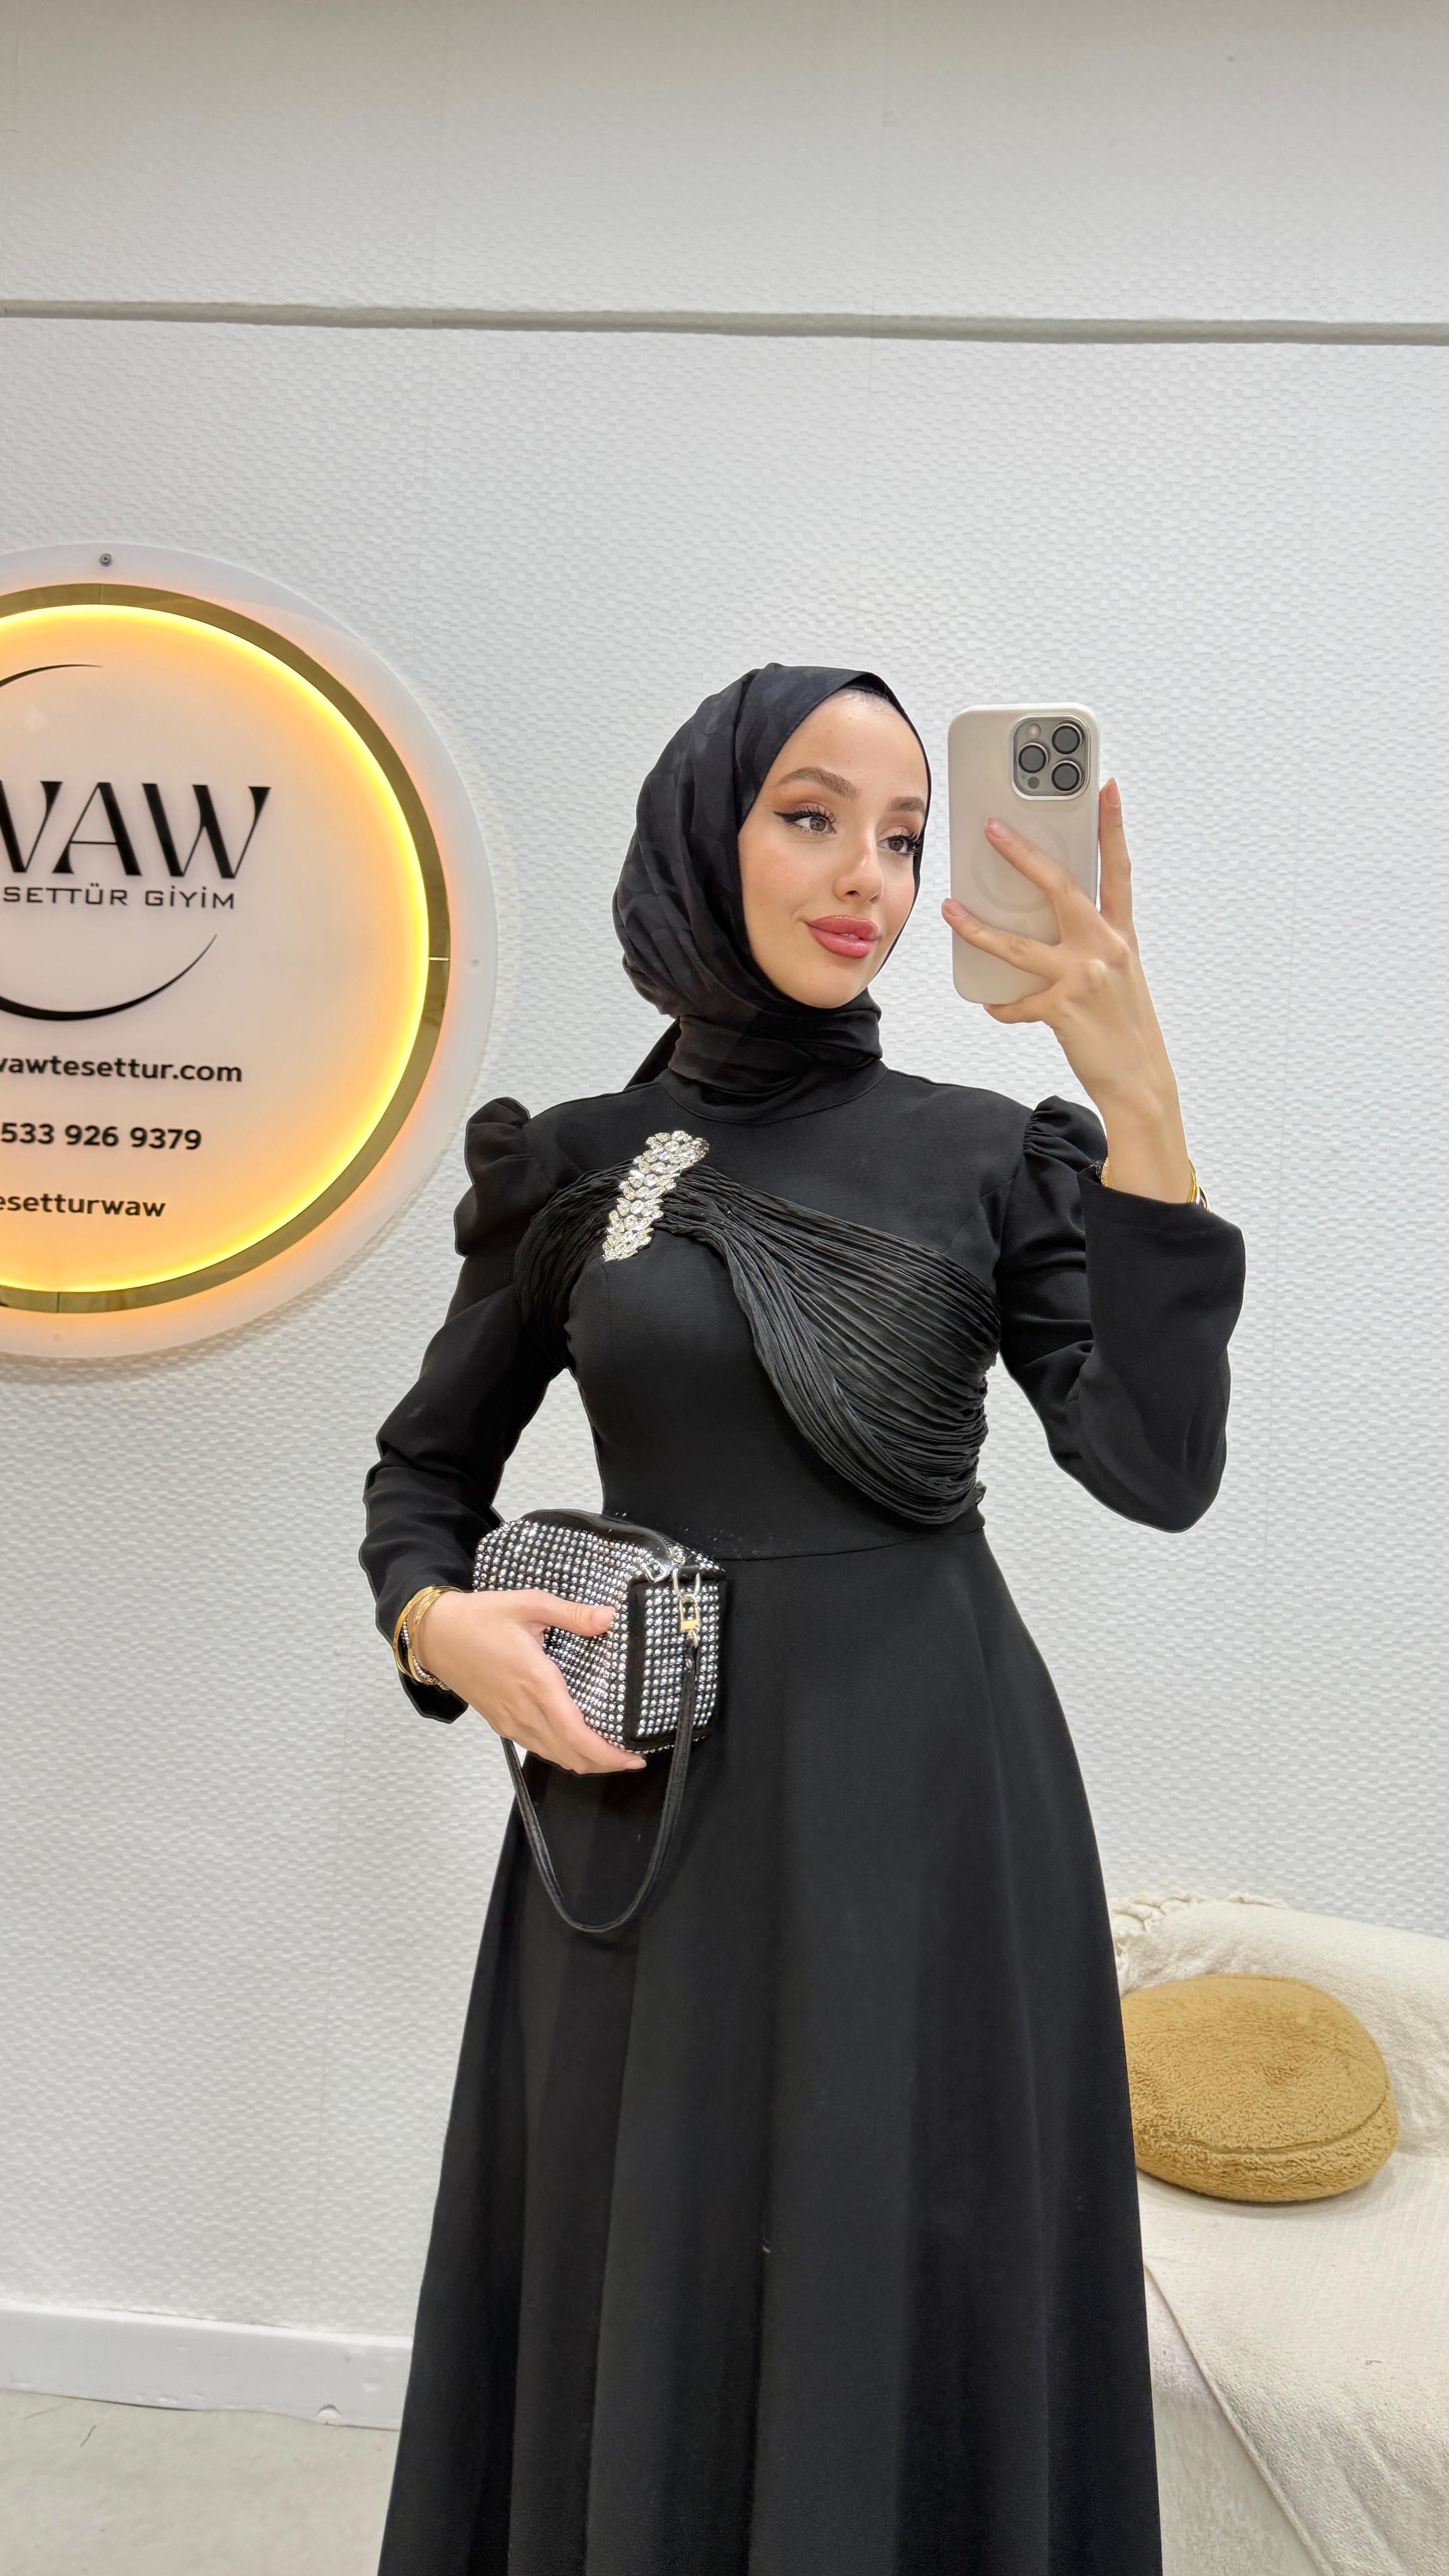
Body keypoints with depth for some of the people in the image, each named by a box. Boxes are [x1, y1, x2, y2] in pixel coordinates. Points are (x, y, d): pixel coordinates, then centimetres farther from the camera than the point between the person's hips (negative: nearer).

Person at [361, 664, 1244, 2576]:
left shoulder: (993, 1156, 1)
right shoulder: (575, 1166, 4)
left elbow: (1161, 1468, -12)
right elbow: (424, 1467, 12)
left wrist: (1141, 1107, -21)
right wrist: (438, 1624, -9)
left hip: (930, 1796, 0)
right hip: (658, 1795, 1)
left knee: (911, 2315, 10)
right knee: (646, 2318, 13)